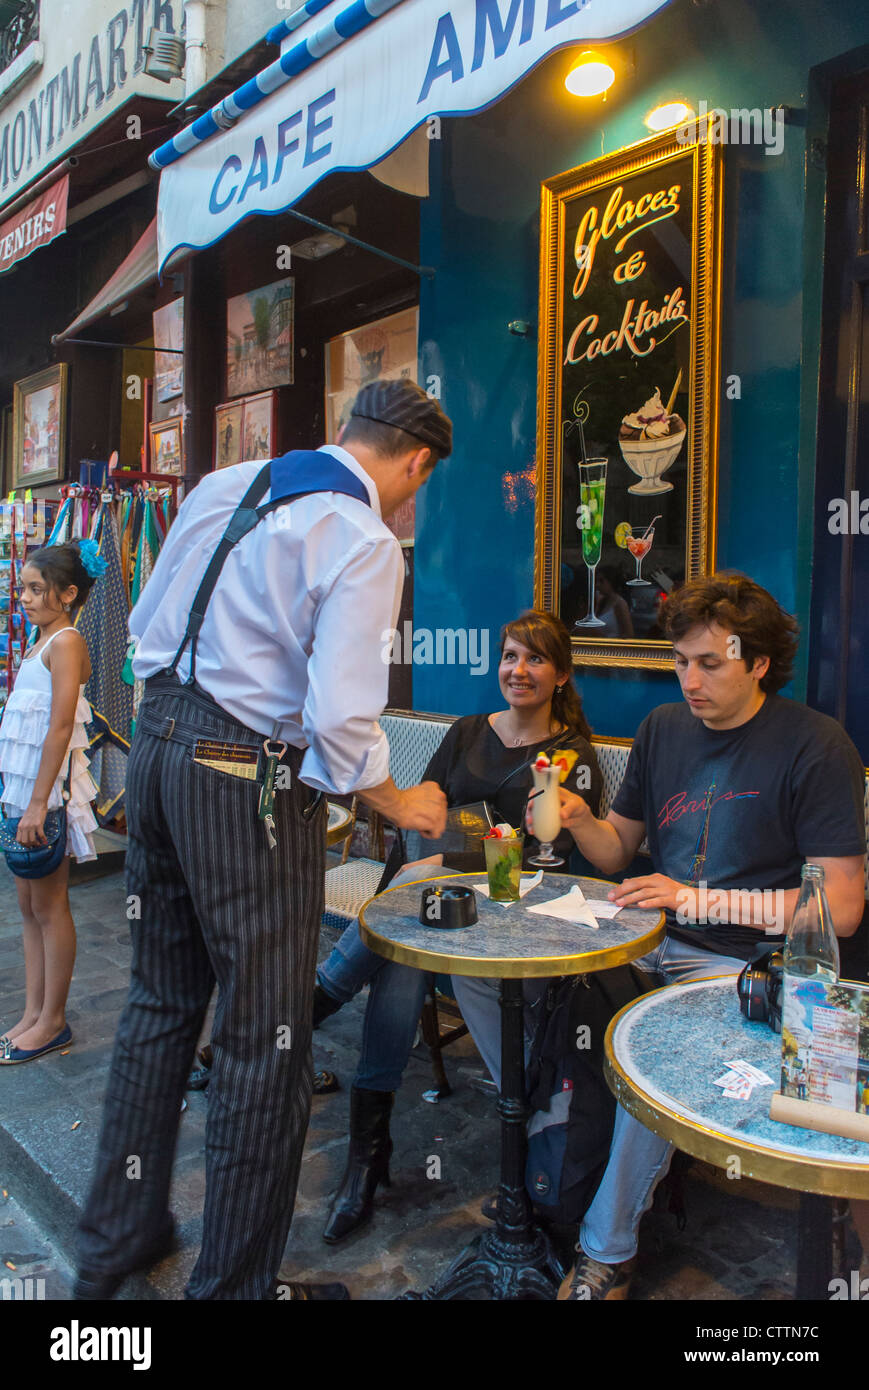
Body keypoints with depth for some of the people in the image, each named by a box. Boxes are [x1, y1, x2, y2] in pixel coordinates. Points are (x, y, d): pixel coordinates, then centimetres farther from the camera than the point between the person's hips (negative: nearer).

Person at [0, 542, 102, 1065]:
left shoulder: (66, 642, -13)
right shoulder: (43, 641, 15)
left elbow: (60, 727, -21)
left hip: (49, 788, -9)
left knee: (49, 906, 1)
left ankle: (53, 1021, 14)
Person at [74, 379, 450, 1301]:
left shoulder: (223, 485, 10)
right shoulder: (366, 544, -13)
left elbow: (145, 624, 15)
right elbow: (340, 722, -19)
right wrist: (403, 808, -2)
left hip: (154, 749, 8)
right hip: (249, 785, -8)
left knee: (160, 1003, 22)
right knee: (264, 1038, 7)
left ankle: (114, 1242, 39)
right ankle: (237, 1284, 24)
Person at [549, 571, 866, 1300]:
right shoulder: (664, 728, 9)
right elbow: (618, 851, 14)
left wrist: (696, 899, -16)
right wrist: (580, 817, -9)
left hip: (745, 962, -5)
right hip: (656, 945, 6)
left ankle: (609, 1251, -5)